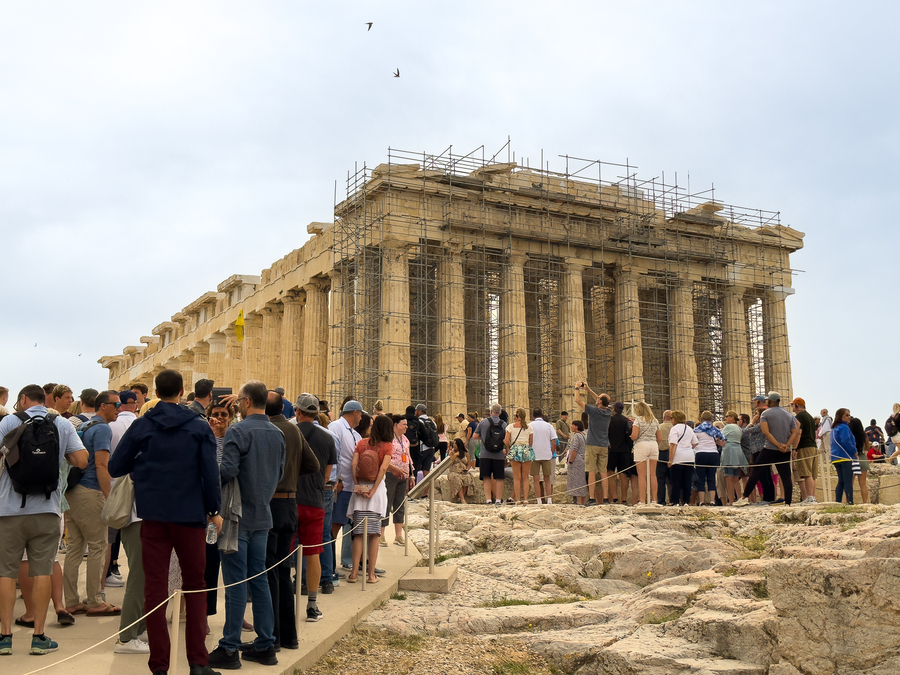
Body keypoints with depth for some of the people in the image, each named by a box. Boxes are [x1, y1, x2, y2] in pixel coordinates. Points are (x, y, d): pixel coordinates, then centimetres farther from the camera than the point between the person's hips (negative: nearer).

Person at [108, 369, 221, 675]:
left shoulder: (141, 426, 1)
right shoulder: (199, 427, -1)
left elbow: (115, 468, 4)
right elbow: (211, 472, -5)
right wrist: (214, 510, 5)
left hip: (153, 515, 1)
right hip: (191, 515, 0)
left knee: (155, 589, 4)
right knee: (195, 587, 11)